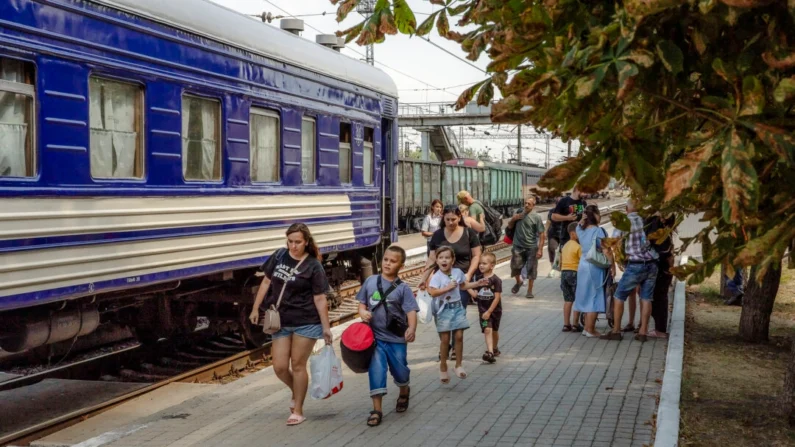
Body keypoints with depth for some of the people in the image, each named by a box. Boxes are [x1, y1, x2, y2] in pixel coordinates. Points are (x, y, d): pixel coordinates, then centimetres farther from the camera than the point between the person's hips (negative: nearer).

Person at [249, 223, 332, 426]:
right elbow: (266, 282, 12)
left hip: (306, 323, -4)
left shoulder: (313, 266, -10)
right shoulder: (279, 256, 1)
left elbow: (320, 299, -9)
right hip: (280, 321, 4)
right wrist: (255, 308, 12)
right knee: (279, 367, 3)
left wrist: (326, 327, -9)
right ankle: (296, 392, 34)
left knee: (298, 365, 2)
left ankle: (298, 411, 16)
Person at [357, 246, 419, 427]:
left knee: (399, 370, 13)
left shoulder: (402, 288, -7)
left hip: (396, 338, -1)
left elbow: (411, 310, -15)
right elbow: (362, 302, 11)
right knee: (376, 370, -6)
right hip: (375, 336, 1)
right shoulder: (371, 281, 1)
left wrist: (412, 328, -33)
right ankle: (377, 409, 1)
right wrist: (363, 312, -11)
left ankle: (404, 392, 46)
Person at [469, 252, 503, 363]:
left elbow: (497, 298, -15)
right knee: (487, 330, -13)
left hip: (494, 310, -1)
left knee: (494, 330, 16)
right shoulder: (478, 278, -2)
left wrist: (489, 311, -16)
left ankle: (495, 348, 37)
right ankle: (490, 352, -20)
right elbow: (475, 294, 3)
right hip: (483, 310, 1)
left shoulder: (496, 280, -14)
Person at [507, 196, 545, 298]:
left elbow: (541, 234, -9)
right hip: (518, 246, 3)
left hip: (531, 248, -3)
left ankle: (529, 291, 14)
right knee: (515, 266, 2)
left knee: (531, 270, 2)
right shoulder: (518, 214, 7)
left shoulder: (536, 217, -6)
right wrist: (513, 219, -1)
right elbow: (509, 227, 20)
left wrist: (540, 249, -15)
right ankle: (518, 282, 32)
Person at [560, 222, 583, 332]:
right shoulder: (578, 246, -11)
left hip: (564, 273, 8)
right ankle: (576, 324, 2)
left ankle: (566, 324, 11)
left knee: (567, 300, 11)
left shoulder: (565, 246, 15)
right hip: (574, 273, -8)